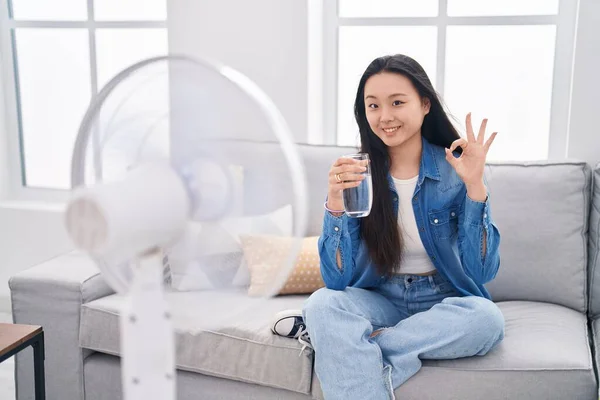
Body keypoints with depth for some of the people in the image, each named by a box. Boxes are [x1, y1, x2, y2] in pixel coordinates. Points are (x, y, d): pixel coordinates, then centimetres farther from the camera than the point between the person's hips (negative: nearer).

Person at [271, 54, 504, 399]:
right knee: (323, 302, -31)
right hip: (380, 299, -1)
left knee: (487, 319, -33)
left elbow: (483, 271, -14)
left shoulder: (456, 170, -9)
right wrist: (336, 202, -25)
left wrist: (475, 187, -24)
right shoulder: (357, 174, -6)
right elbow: (339, 280, -11)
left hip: (444, 303, 1)